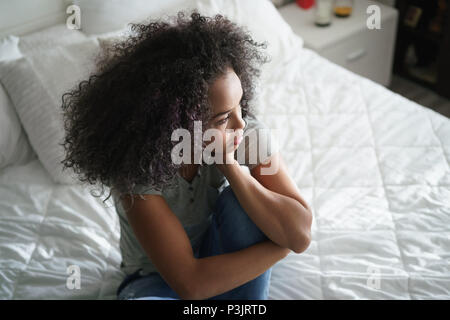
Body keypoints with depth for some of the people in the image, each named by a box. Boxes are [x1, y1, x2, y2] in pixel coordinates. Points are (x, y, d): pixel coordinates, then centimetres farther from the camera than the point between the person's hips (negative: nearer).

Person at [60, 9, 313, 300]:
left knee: (240, 202, -30)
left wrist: (231, 167, -35)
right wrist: (278, 246, -26)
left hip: (225, 256, 3)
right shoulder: (137, 165, -31)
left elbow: (300, 235, -26)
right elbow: (189, 282, -34)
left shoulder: (247, 130, -22)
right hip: (159, 277, -3)